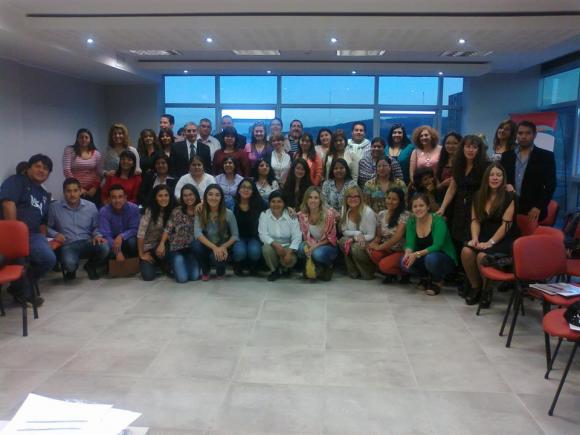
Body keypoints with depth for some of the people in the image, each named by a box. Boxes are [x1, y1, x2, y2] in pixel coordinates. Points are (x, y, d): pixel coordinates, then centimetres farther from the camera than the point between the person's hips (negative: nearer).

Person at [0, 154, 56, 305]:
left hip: (32, 234, 6)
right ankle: (25, 292, -1)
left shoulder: (44, 195, 27)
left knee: (49, 259, -21)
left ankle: (19, 288, 4)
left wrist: (43, 240, 9)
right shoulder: (16, 181, 5)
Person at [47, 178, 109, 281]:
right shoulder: (54, 207, 1)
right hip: (68, 245, -2)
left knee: (104, 248, -32)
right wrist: (55, 234, -11)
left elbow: (95, 227, 16)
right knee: (69, 263, -36)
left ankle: (90, 266, 7)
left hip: (87, 243, 2)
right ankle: (71, 270, 10)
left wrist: (97, 235, -6)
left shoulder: (91, 206, 7)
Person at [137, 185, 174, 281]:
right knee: (148, 276, -18)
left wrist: (162, 244, -24)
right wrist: (141, 255, -16)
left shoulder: (172, 211, -8)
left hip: (163, 244, 3)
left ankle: (165, 266, 1)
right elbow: (140, 234, -19)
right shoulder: (149, 211, -20)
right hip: (148, 247, -3)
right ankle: (154, 264, 18)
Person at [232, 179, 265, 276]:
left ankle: (253, 267, 9)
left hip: (254, 237, 1)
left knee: (255, 251, -30)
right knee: (240, 252, -31)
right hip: (238, 237, -1)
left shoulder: (258, 204, -4)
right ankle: (238, 267, 8)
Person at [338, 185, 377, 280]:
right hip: (354, 241, 5)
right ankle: (353, 271, -9)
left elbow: (371, 236, -17)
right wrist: (357, 234, -20)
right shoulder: (345, 210, -3)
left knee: (356, 248, -34)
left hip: (368, 245, -5)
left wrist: (354, 238, -29)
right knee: (343, 241, -25)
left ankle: (368, 272, -6)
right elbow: (344, 231, -1)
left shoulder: (368, 212, -19)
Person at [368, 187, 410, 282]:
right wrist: (373, 243, -13)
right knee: (374, 254, -27)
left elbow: (397, 237, -21)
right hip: (387, 250, 5)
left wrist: (380, 247, -20)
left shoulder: (404, 215, -13)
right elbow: (378, 236, 9)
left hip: (401, 251, -5)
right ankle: (389, 273, 3)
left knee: (384, 265, -30)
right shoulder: (381, 214, 5)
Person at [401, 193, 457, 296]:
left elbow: (437, 246, -28)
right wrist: (407, 254, -33)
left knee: (431, 258, -37)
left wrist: (417, 254, -39)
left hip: (446, 260, -5)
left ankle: (438, 281, -4)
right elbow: (410, 243, -11)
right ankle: (425, 278, 8)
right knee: (404, 262, -22)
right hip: (424, 258, 5)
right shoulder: (411, 221, -4)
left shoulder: (438, 220, -19)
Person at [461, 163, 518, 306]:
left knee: (482, 256, -31)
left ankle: (487, 289, -5)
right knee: (466, 251, -25)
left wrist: (490, 242, -21)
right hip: (484, 236, 5)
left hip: (504, 240, -5)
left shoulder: (509, 196, -6)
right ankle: (475, 287, -5)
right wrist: (475, 238, -12)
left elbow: (506, 224, -13)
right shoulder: (479, 196, 10)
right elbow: (475, 220, 5)